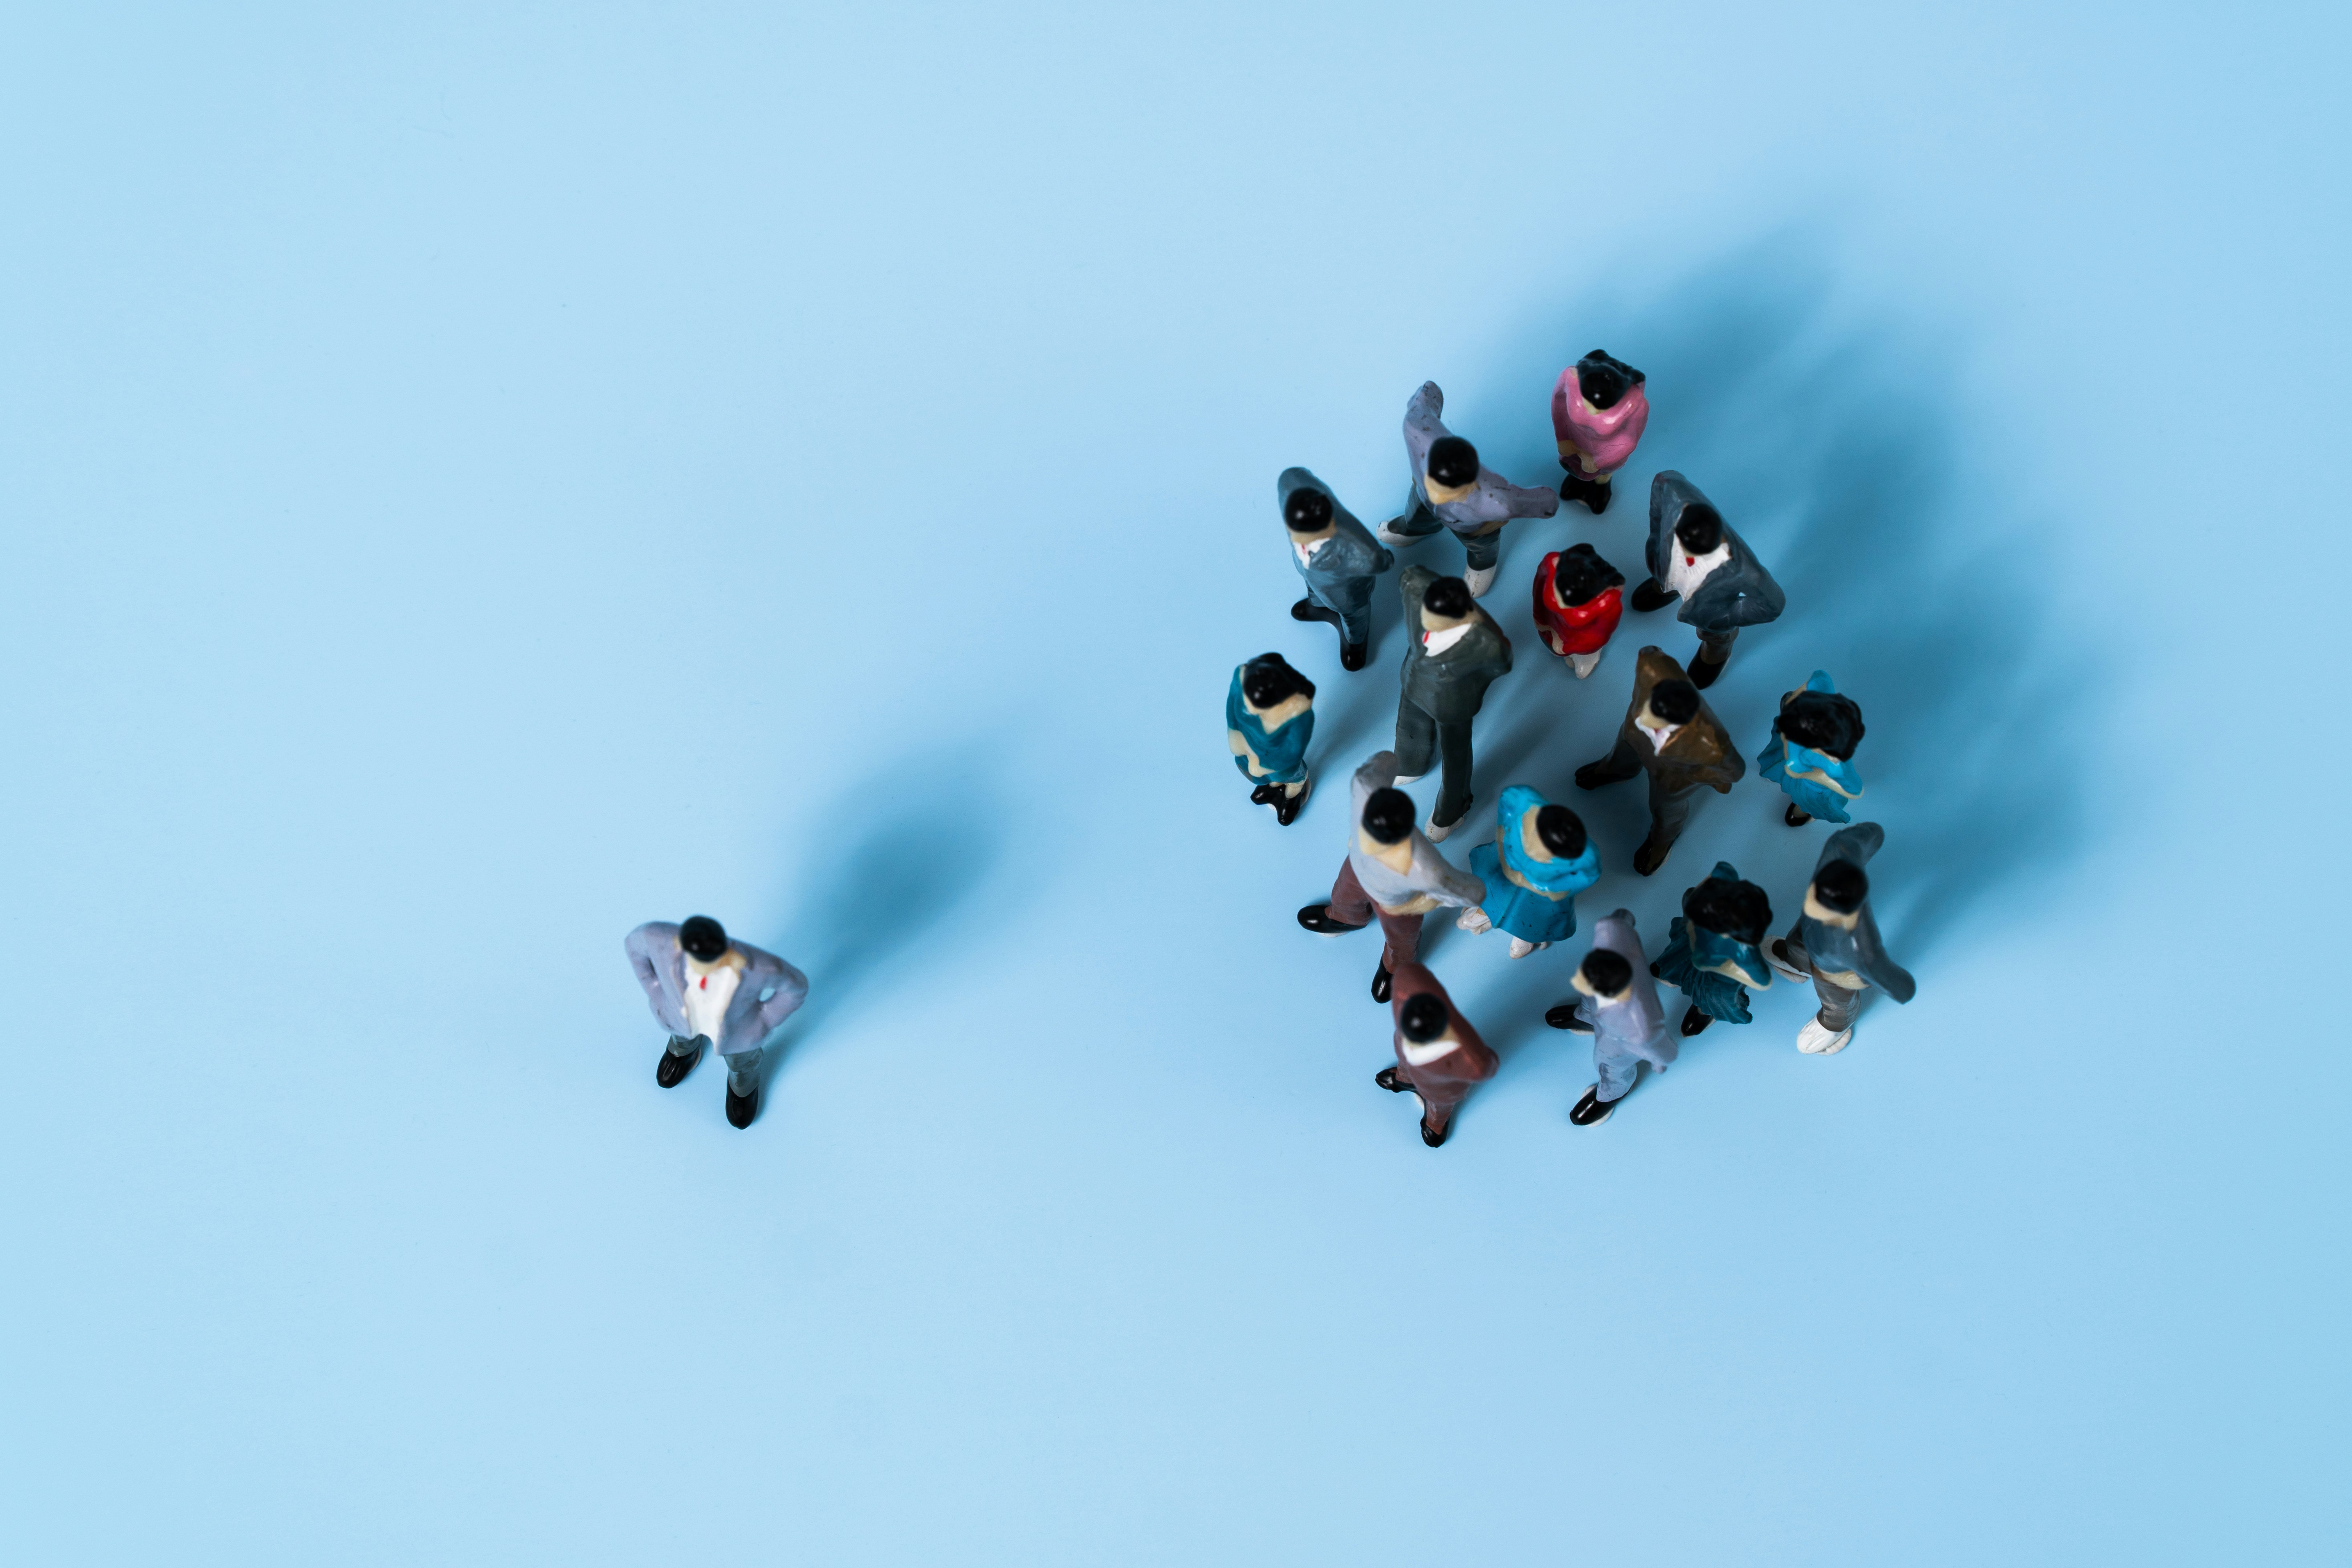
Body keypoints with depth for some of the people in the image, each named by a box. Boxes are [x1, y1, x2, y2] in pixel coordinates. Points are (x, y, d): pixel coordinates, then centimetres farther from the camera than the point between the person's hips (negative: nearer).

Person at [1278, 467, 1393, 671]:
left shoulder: (1361, 554, -52)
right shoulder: (1290, 485, -44)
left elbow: (1382, 562, -27)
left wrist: (1388, 560, -3)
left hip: (1345, 586, -4)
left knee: (1351, 612, 34)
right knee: (1315, 591, 40)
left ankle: (1355, 639, 70)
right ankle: (1319, 607, 77)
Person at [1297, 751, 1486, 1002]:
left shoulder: (1428, 873, -47)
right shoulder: (1368, 785, -43)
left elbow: (1476, 892, -26)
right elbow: (1386, 759, -17)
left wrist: (1421, 904, -14)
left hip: (1399, 902, -3)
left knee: (1399, 940, 33)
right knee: (1345, 897, 37)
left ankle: (1398, 963, 69)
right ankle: (1349, 917, 73)